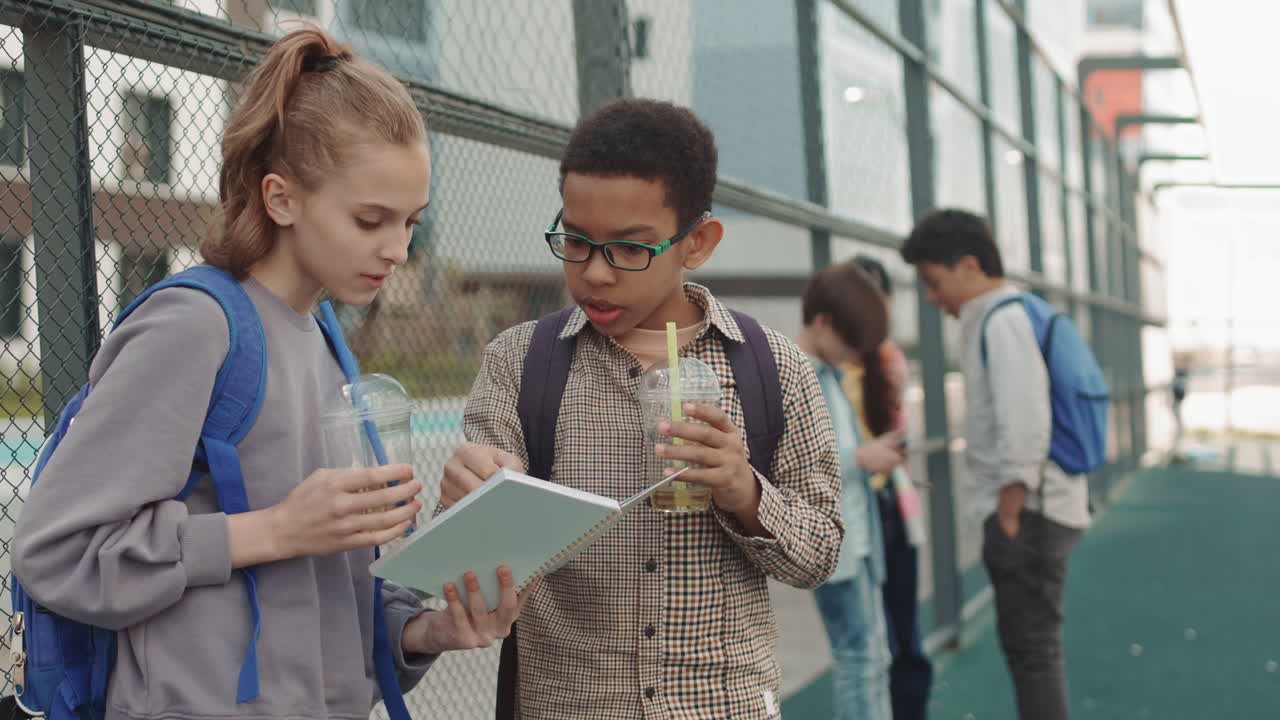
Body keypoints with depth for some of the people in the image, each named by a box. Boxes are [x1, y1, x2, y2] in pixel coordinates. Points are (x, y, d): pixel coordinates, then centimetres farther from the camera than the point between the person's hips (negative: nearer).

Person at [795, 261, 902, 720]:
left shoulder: (828, 373, 16)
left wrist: (876, 449, 3)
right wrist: (858, 457, -16)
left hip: (858, 534, 9)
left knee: (873, 655, 10)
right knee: (858, 655, -8)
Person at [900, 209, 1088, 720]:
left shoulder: (1003, 321, -15)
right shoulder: (999, 318, 15)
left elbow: (1023, 424, -22)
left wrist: (1009, 515, -19)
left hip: (1028, 511, -10)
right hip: (1032, 508, 10)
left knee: (1030, 648, -5)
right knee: (1028, 643, 18)